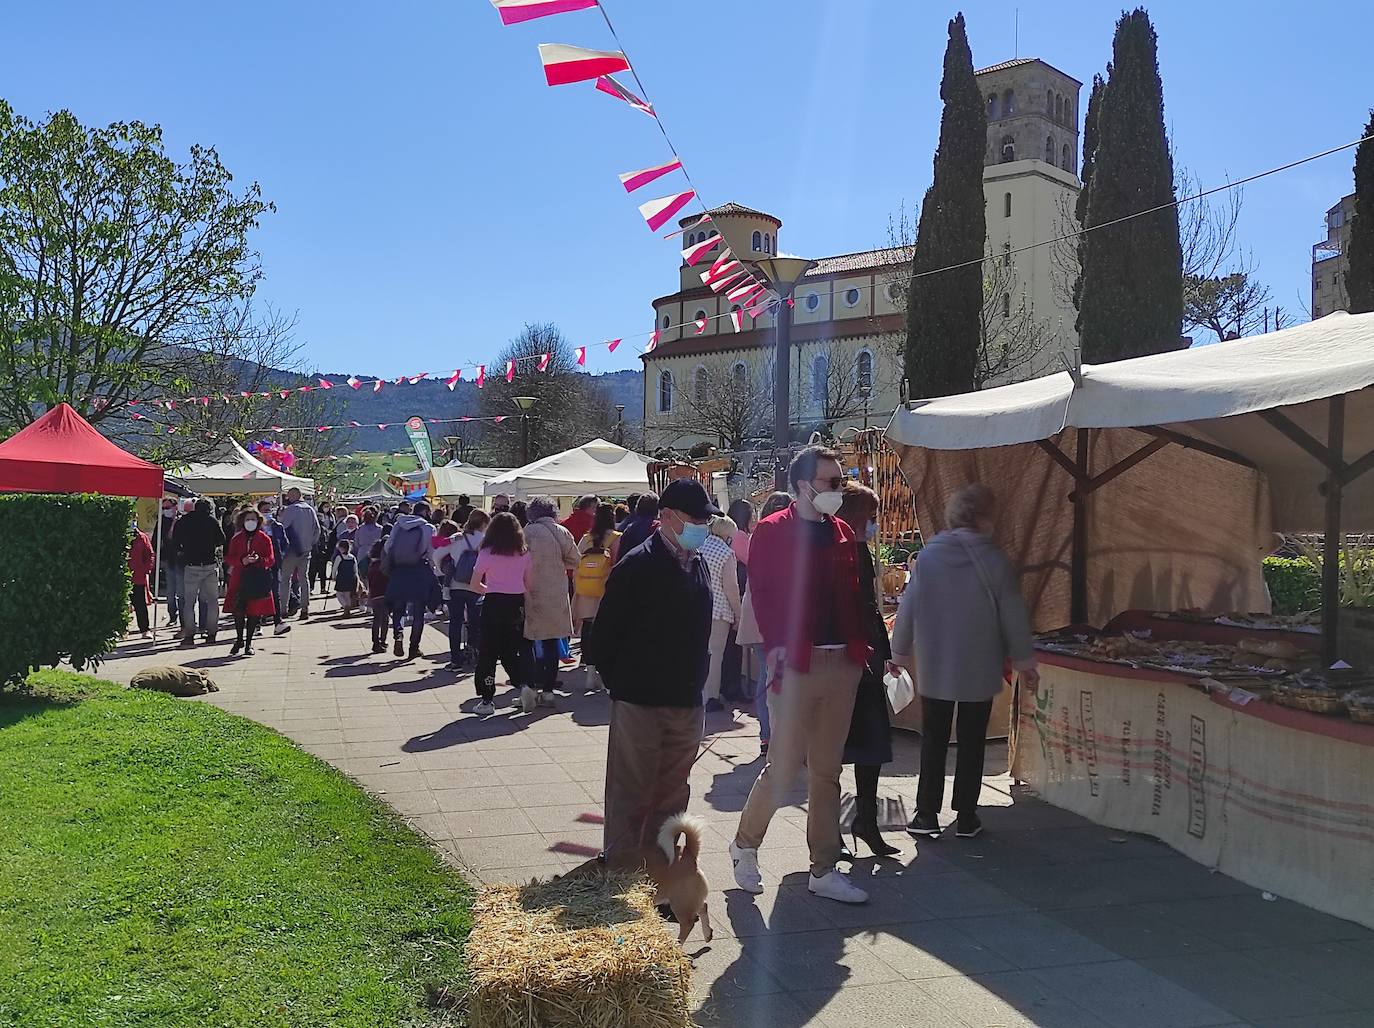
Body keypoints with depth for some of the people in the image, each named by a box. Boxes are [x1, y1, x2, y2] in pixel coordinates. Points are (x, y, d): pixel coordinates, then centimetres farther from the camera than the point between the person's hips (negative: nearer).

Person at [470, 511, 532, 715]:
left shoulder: (487, 553, -6)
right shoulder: (524, 553, 3)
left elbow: (475, 584, -3)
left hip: (494, 602, -3)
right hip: (517, 604, 3)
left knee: (488, 652, 4)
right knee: (512, 649, 17)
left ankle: (487, 700, 2)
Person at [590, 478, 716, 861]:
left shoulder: (698, 564, 9)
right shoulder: (636, 566, -13)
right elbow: (605, 635, -10)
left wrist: (695, 682, 12)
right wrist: (619, 683, -4)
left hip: (686, 702, 7)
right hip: (639, 702, -7)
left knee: (672, 793, 15)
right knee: (631, 793, 4)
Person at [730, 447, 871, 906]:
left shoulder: (842, 533, 13)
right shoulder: (772, 532, -4)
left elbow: (851, 595, 14)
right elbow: (762, 593, -10)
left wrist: (859, 646, 6)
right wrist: (776, 645, -19)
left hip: (842, 664, 6)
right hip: (796, 663, -6)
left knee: (827, 771, 11)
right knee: (784, 765, -2)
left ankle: (824, 871, 20)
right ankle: (745, 844, 22)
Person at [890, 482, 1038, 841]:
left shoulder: (929, 556, -7)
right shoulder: (995, 561, -10)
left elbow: (908, 608, -1)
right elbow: (1013, 614, -4)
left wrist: (900, 652, 11)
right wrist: (1024, 661, 8)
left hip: (934, 668, 1)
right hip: (980, 671, -1)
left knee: (933, 741, 10)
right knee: (971, 742, 10)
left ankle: (927, 815, 11)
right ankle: (966, 817, 16)